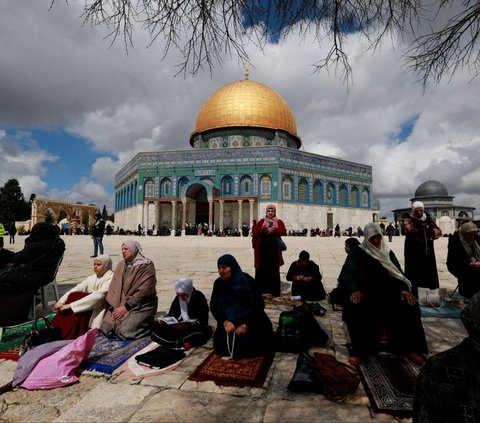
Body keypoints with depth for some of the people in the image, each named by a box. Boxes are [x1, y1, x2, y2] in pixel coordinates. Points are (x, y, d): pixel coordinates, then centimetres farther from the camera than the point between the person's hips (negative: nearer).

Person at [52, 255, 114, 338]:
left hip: (100, 312, -7)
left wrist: (71, 305, -24)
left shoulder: (111, 278, -10)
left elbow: (98, 296, -22)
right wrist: (61, 302, -15)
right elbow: (75, 289, 2)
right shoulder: (92, 278, 13)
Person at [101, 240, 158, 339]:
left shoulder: (146, 266, -12)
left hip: (141, 306, -6)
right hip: (120, 304, 6)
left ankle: (149, 326, 7)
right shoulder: (121, 265, 8)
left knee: (123, 331, -20)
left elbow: (143, 291, -17)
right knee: (106, 327, -10)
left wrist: (126, 307, -17)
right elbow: (114, 288, 3)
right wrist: (114, 307, -9)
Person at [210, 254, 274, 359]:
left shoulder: (247, 280, -20)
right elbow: (213, 306, -4)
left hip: (250, 320, -3)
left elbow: (259, 304, -18)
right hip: (229, 322, 4)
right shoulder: (218, 283, -9)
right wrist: (225, 322, -19)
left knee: (248, 347, -17)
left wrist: (246, 325, -23)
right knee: (222, 345, -10)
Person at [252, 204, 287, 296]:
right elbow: (255, 231, -5)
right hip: (262, 247, 1)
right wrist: (266, 230, -17)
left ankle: (274, 290, 6)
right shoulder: (261, 221, 11)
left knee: (274, 269, 0)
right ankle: (260, 288, 10)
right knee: (262, 268, 2)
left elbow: (283, 231, -7)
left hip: (274, 248, -1)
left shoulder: (279, 222, 9)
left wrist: (272, 231, -16)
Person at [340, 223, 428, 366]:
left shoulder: (387, 252, 14)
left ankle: (409, 348, -8)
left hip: (386, 292, 4)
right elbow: (347, 273, -11)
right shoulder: (357, 252, 0)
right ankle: (358, 350, -22)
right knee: (354, 307, -35)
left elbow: (398, 273, 9)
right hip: (363, 292, -4)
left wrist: (403, 289, -12)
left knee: (409, 305, -21)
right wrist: (354, 290, -30)